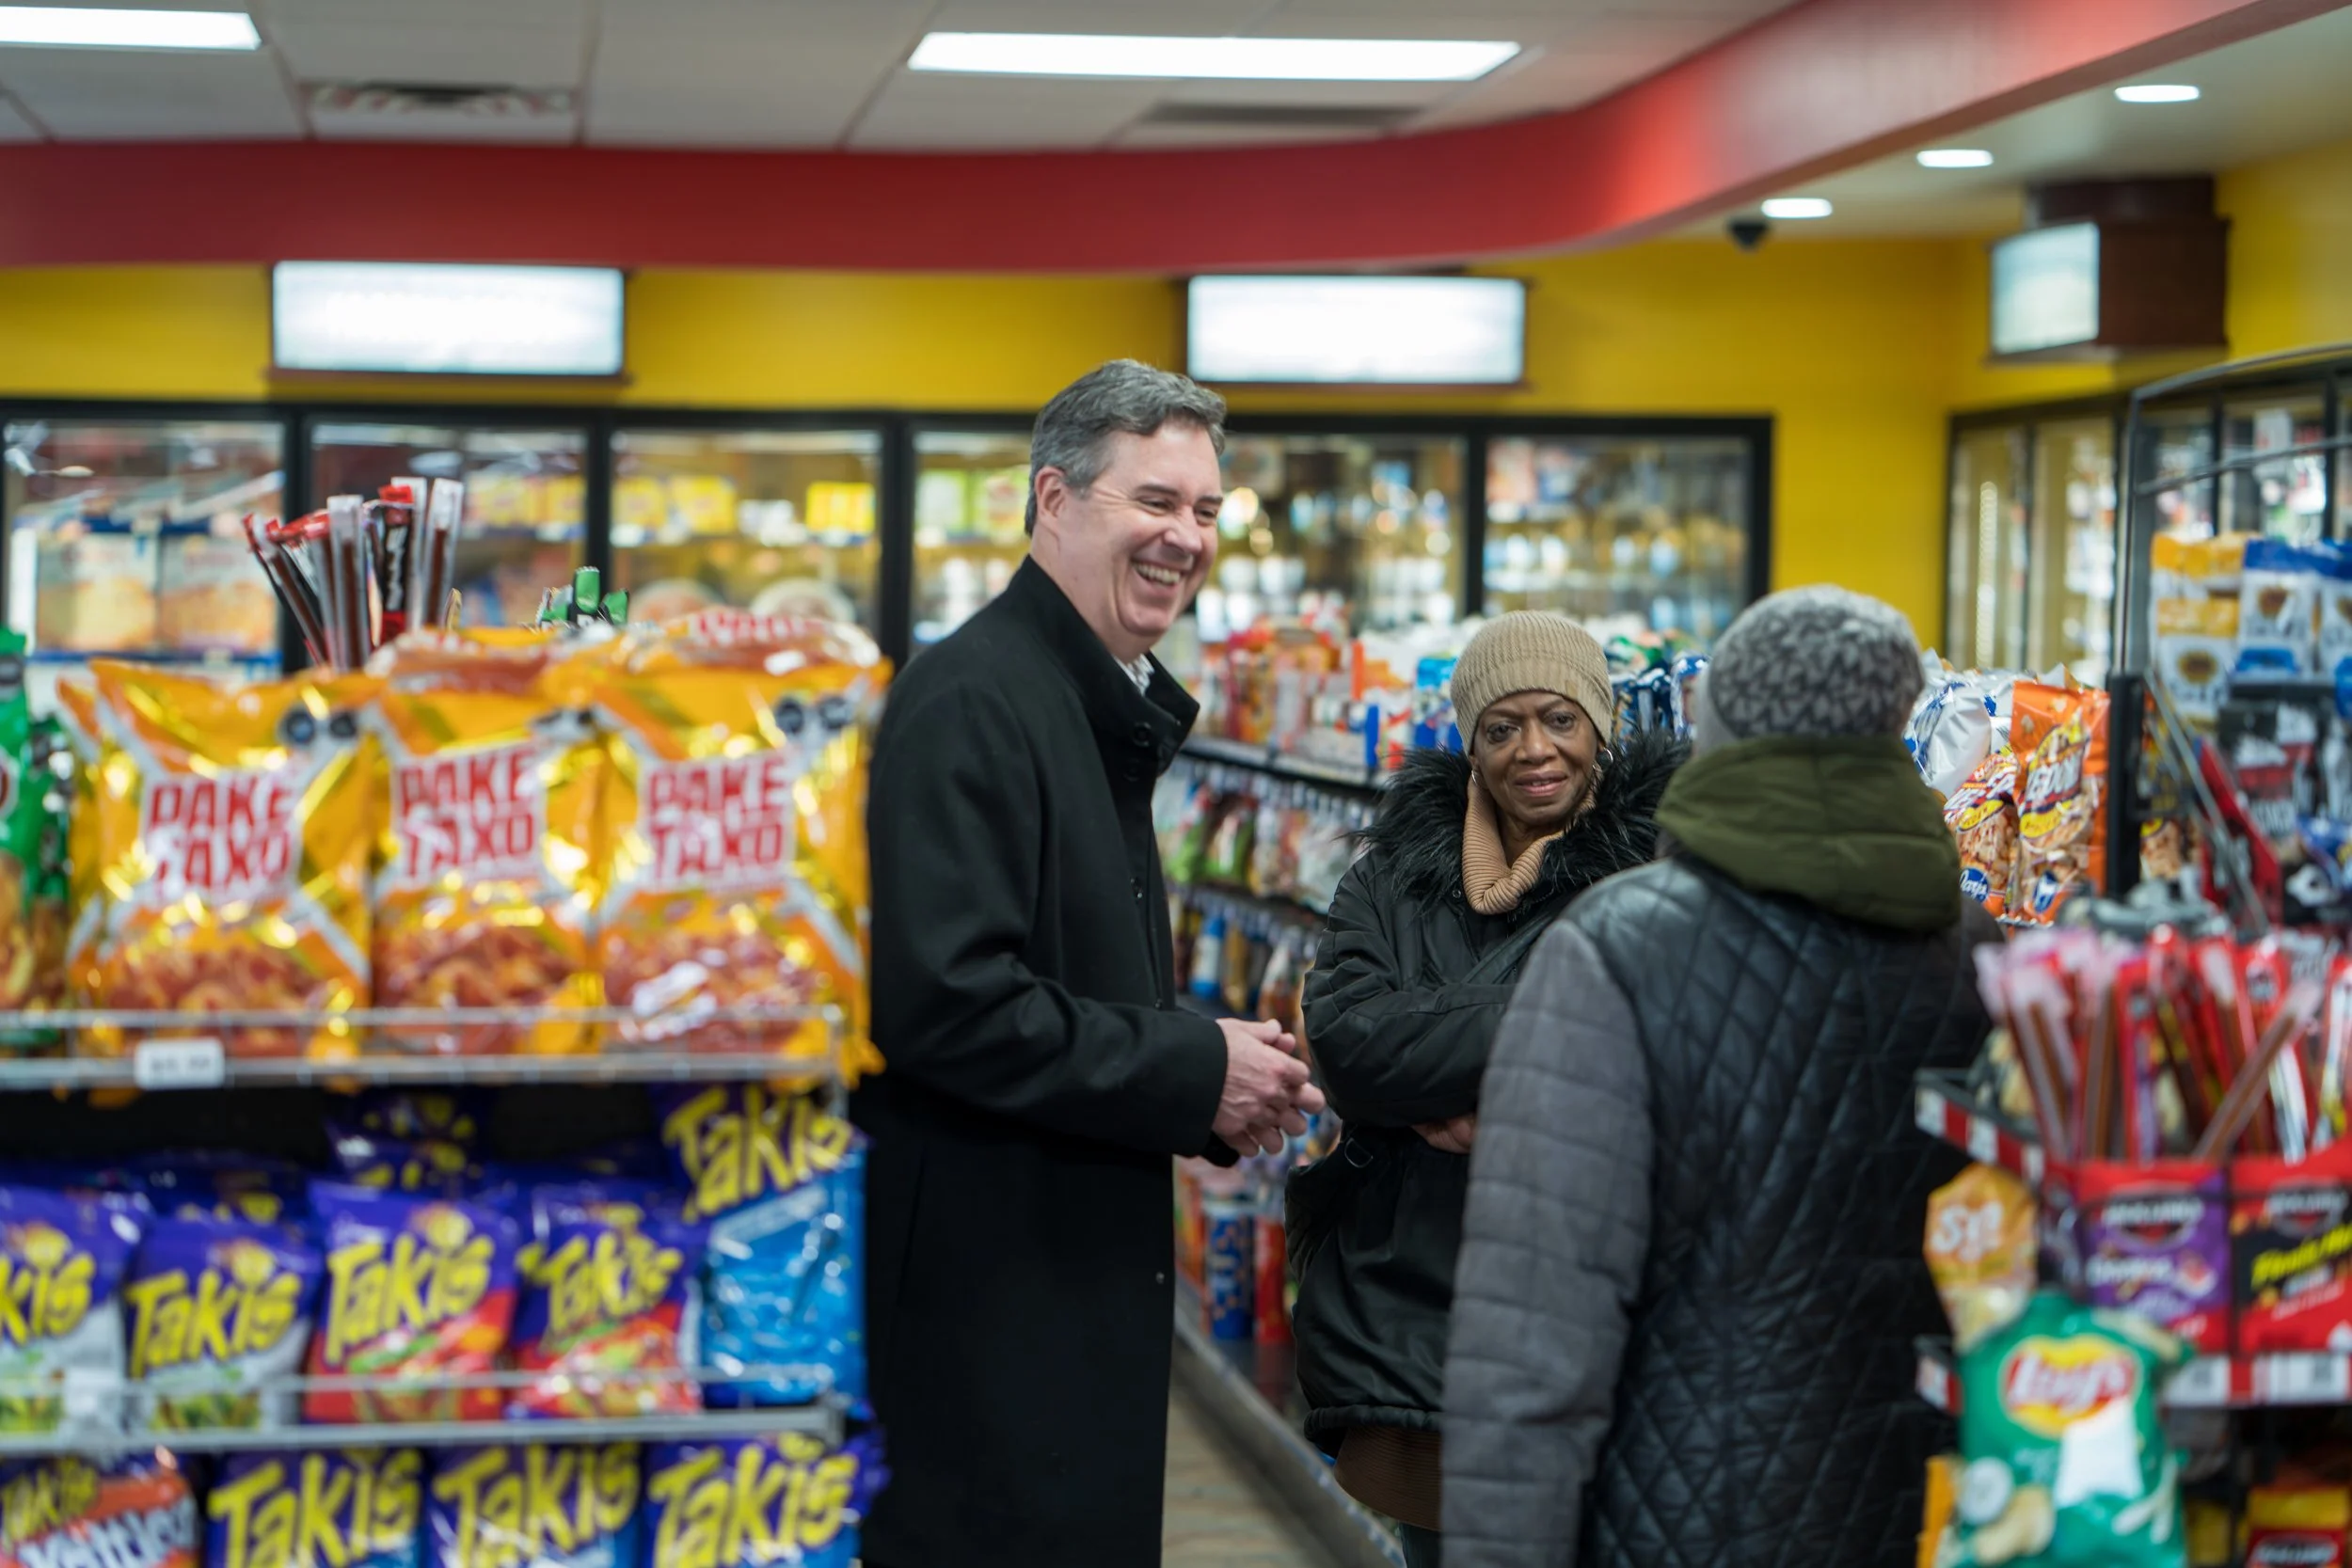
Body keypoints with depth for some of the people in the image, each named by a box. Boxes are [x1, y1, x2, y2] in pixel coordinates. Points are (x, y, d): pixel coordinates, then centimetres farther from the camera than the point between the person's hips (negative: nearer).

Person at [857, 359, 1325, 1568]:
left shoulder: (1108, 707, 16)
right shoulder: (973, 700, -16)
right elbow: (944, 1003, -26)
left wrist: (1220, 1075, 4)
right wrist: (1196, 1071, -17)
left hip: (1082, 1270, 10)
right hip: (983, 1277, -10)